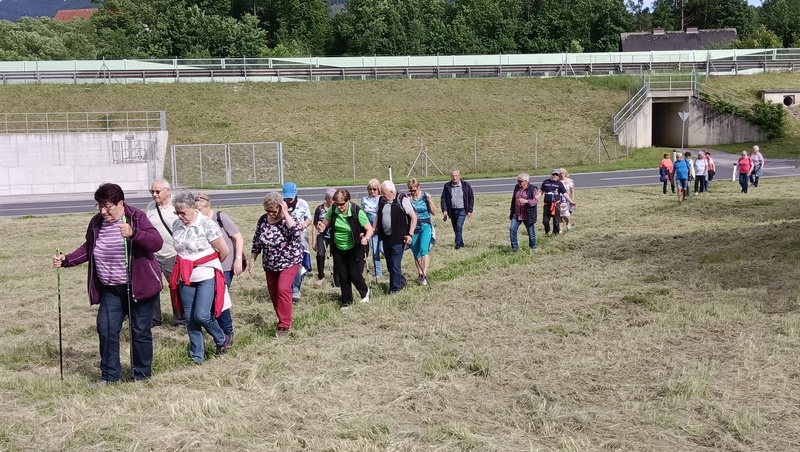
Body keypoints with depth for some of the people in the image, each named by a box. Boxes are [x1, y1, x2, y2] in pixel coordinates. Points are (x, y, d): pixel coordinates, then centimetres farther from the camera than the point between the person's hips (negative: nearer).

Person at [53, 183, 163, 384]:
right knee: (106, 329, 0)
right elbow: (87, 249, 16)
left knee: (140, 330, 3)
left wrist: (133, 233, -38)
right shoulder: (96, 223, 3)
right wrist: (66, 260, 0)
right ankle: (109, 375, 13)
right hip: (110, 289, 5)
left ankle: (142, 375, 18)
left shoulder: (137, 217, -12)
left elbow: (157, 243, -23)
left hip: (139, 286, -5)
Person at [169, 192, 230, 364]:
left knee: (202, 315, -13)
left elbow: (224, 251, -10)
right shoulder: (176, 225, 3)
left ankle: (221, 340, 14)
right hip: (185, 278, 5)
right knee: (190, 319, 7)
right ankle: (197, 356, 21)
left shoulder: (207, 224, -14)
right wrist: (184, 268, 14)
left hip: (206, 277, -5)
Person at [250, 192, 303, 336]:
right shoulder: (263, 220, -3)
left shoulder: (288, 218, -15)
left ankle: (284, 325, -13)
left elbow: (296, 232, -36)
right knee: (273, 294, 10)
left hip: (289, 261, -5)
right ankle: (283, 319, 28)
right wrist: (252, 261, 7)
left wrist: (285, 213, -32)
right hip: (270, 264, 6)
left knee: (283, 290, -19)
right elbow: (256, 242, 7)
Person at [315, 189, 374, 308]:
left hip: (355, 249, -4)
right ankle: (347, 300, 27)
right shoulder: (332, 211, -10)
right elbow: (325, 223, 4)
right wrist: (321, 227, -20)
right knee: (342, 276, 9)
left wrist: (366, 238, -37)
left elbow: (369, 229, -17)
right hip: (338, 249, 4)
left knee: (354, 275, -1)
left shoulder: (357, 212, -21)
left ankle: (365, 292, 30)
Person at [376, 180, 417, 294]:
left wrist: (410, 234, -12)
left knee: (395, 264, -5)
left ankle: (395, 288, 8)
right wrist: (373, 229, 5)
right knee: (389, 263, 13)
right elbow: (378, 216, 20)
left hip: (398, 238, -6)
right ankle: (401, 281, 34)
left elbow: (414, 217, -9)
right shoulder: (382, 201, 6)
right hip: (386, 237, 6)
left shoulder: (402, 200, -11)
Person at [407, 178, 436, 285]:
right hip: (413, 228, 2)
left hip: (425, 226, -2)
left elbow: (434, 213, 1)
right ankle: (420, 274, 22)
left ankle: (424, 274, -24)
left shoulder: (425, 196, -1)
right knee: (416, 253, 8)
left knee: (424, 249, -21)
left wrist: (429, 201, -12)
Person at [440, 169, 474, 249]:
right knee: (455, 229, 10)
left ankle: (458, 244, -14)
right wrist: (444, 210, -8)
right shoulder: (447, 186, 1)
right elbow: (443, 198, 3)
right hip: (452, 211, 3)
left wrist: (470, 210, -2)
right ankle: (461, 244, 25)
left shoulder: (466, 185, -2)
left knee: (459, 227, -18)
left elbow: (471, 198, 2)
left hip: (462, 210, -3)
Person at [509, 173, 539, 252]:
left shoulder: (532, 189, -9)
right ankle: (515, 247, 2)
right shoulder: (516, 187, 6)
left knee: (531, 232, 6)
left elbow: (536, 201, -16)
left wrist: (526, 201, -32)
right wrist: (512, 212, 18)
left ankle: (532, 247, 27)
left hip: (528, 215, -4)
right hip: (516, 214, 4)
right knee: (512, 229, -7)